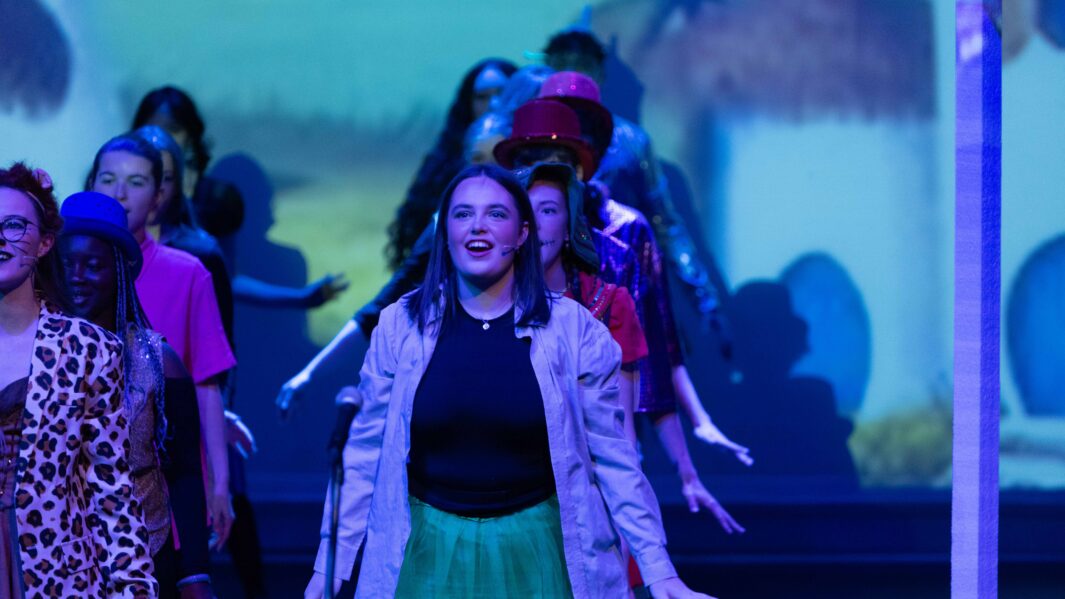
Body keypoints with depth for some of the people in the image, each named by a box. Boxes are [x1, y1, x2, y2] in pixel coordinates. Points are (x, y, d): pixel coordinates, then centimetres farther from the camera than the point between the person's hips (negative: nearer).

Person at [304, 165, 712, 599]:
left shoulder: (572, 328, -5)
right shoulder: (400, 326, -2)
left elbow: (613, 457, -3)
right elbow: (365, 453, 2)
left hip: (535, 550, -1)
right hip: (432, 551, 1)